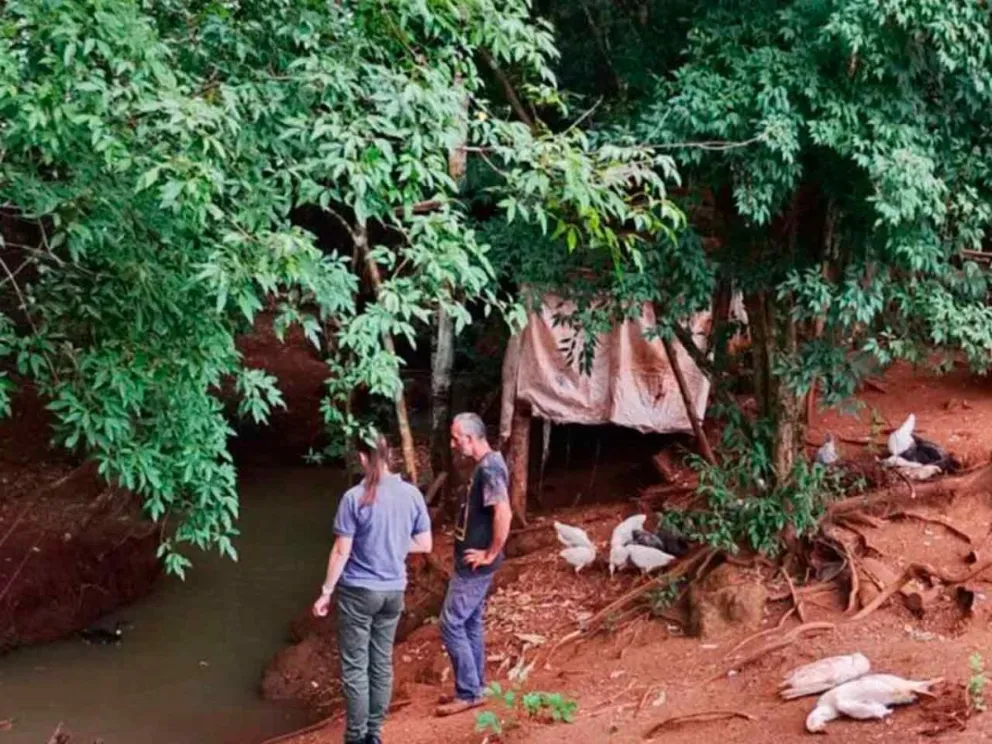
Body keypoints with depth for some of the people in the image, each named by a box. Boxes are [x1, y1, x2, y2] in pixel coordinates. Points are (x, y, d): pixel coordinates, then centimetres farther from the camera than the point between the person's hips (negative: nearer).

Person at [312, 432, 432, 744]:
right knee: (382, 663, 13)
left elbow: (341, 551, -12)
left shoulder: (354, 498, -15)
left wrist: (326, 592, -3)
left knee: (355, 666, 3)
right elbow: (424, 544, 4)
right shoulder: (412, 494, -2)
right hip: (393, 590, 5)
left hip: (358, 591, -5)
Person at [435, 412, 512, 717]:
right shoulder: (488, 464, 10)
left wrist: (491, 554, -22)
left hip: (474, 565, -10)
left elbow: (503, 514, -32)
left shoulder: (489, 469, -22)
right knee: (470, 623, 16)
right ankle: (474, 687, 25)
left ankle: (468, 693, 2)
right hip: (471, 562, 10)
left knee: (451, 625, -5)